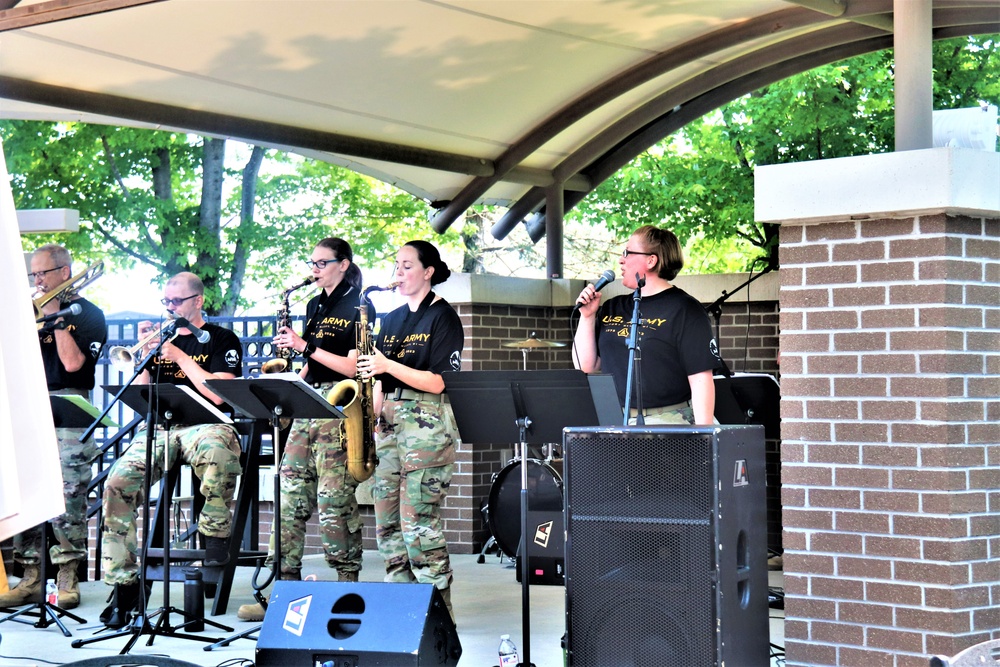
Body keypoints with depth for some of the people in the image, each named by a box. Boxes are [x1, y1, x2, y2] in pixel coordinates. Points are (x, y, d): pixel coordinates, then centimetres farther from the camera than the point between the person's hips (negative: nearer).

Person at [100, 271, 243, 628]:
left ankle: (215, 533, -19)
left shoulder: (222, 340, 7)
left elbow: (217, 394, -8)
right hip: (159, 427, 4)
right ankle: (123, 583, -16)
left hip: (205, 424, -4)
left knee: (217, 451, -43)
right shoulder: (160, 338, 20)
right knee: (117, 484, -23)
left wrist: (179, 356, -8)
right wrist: (146, 353, 1)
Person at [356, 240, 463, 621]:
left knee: (418, 522, -11)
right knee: (387, 521, 5)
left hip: (427, 424, -7)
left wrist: (388, 366, -18)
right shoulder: (392, 320, 18)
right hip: (389, 423, 8)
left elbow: (441, 382, -12)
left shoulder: (443, 317, -3)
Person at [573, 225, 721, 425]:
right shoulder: (612, 308, 16)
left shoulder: (684, 309, -3)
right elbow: (586, 367, 14)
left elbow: (701, 379, -9)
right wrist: (587, 316, 4)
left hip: (667, 423, -5)